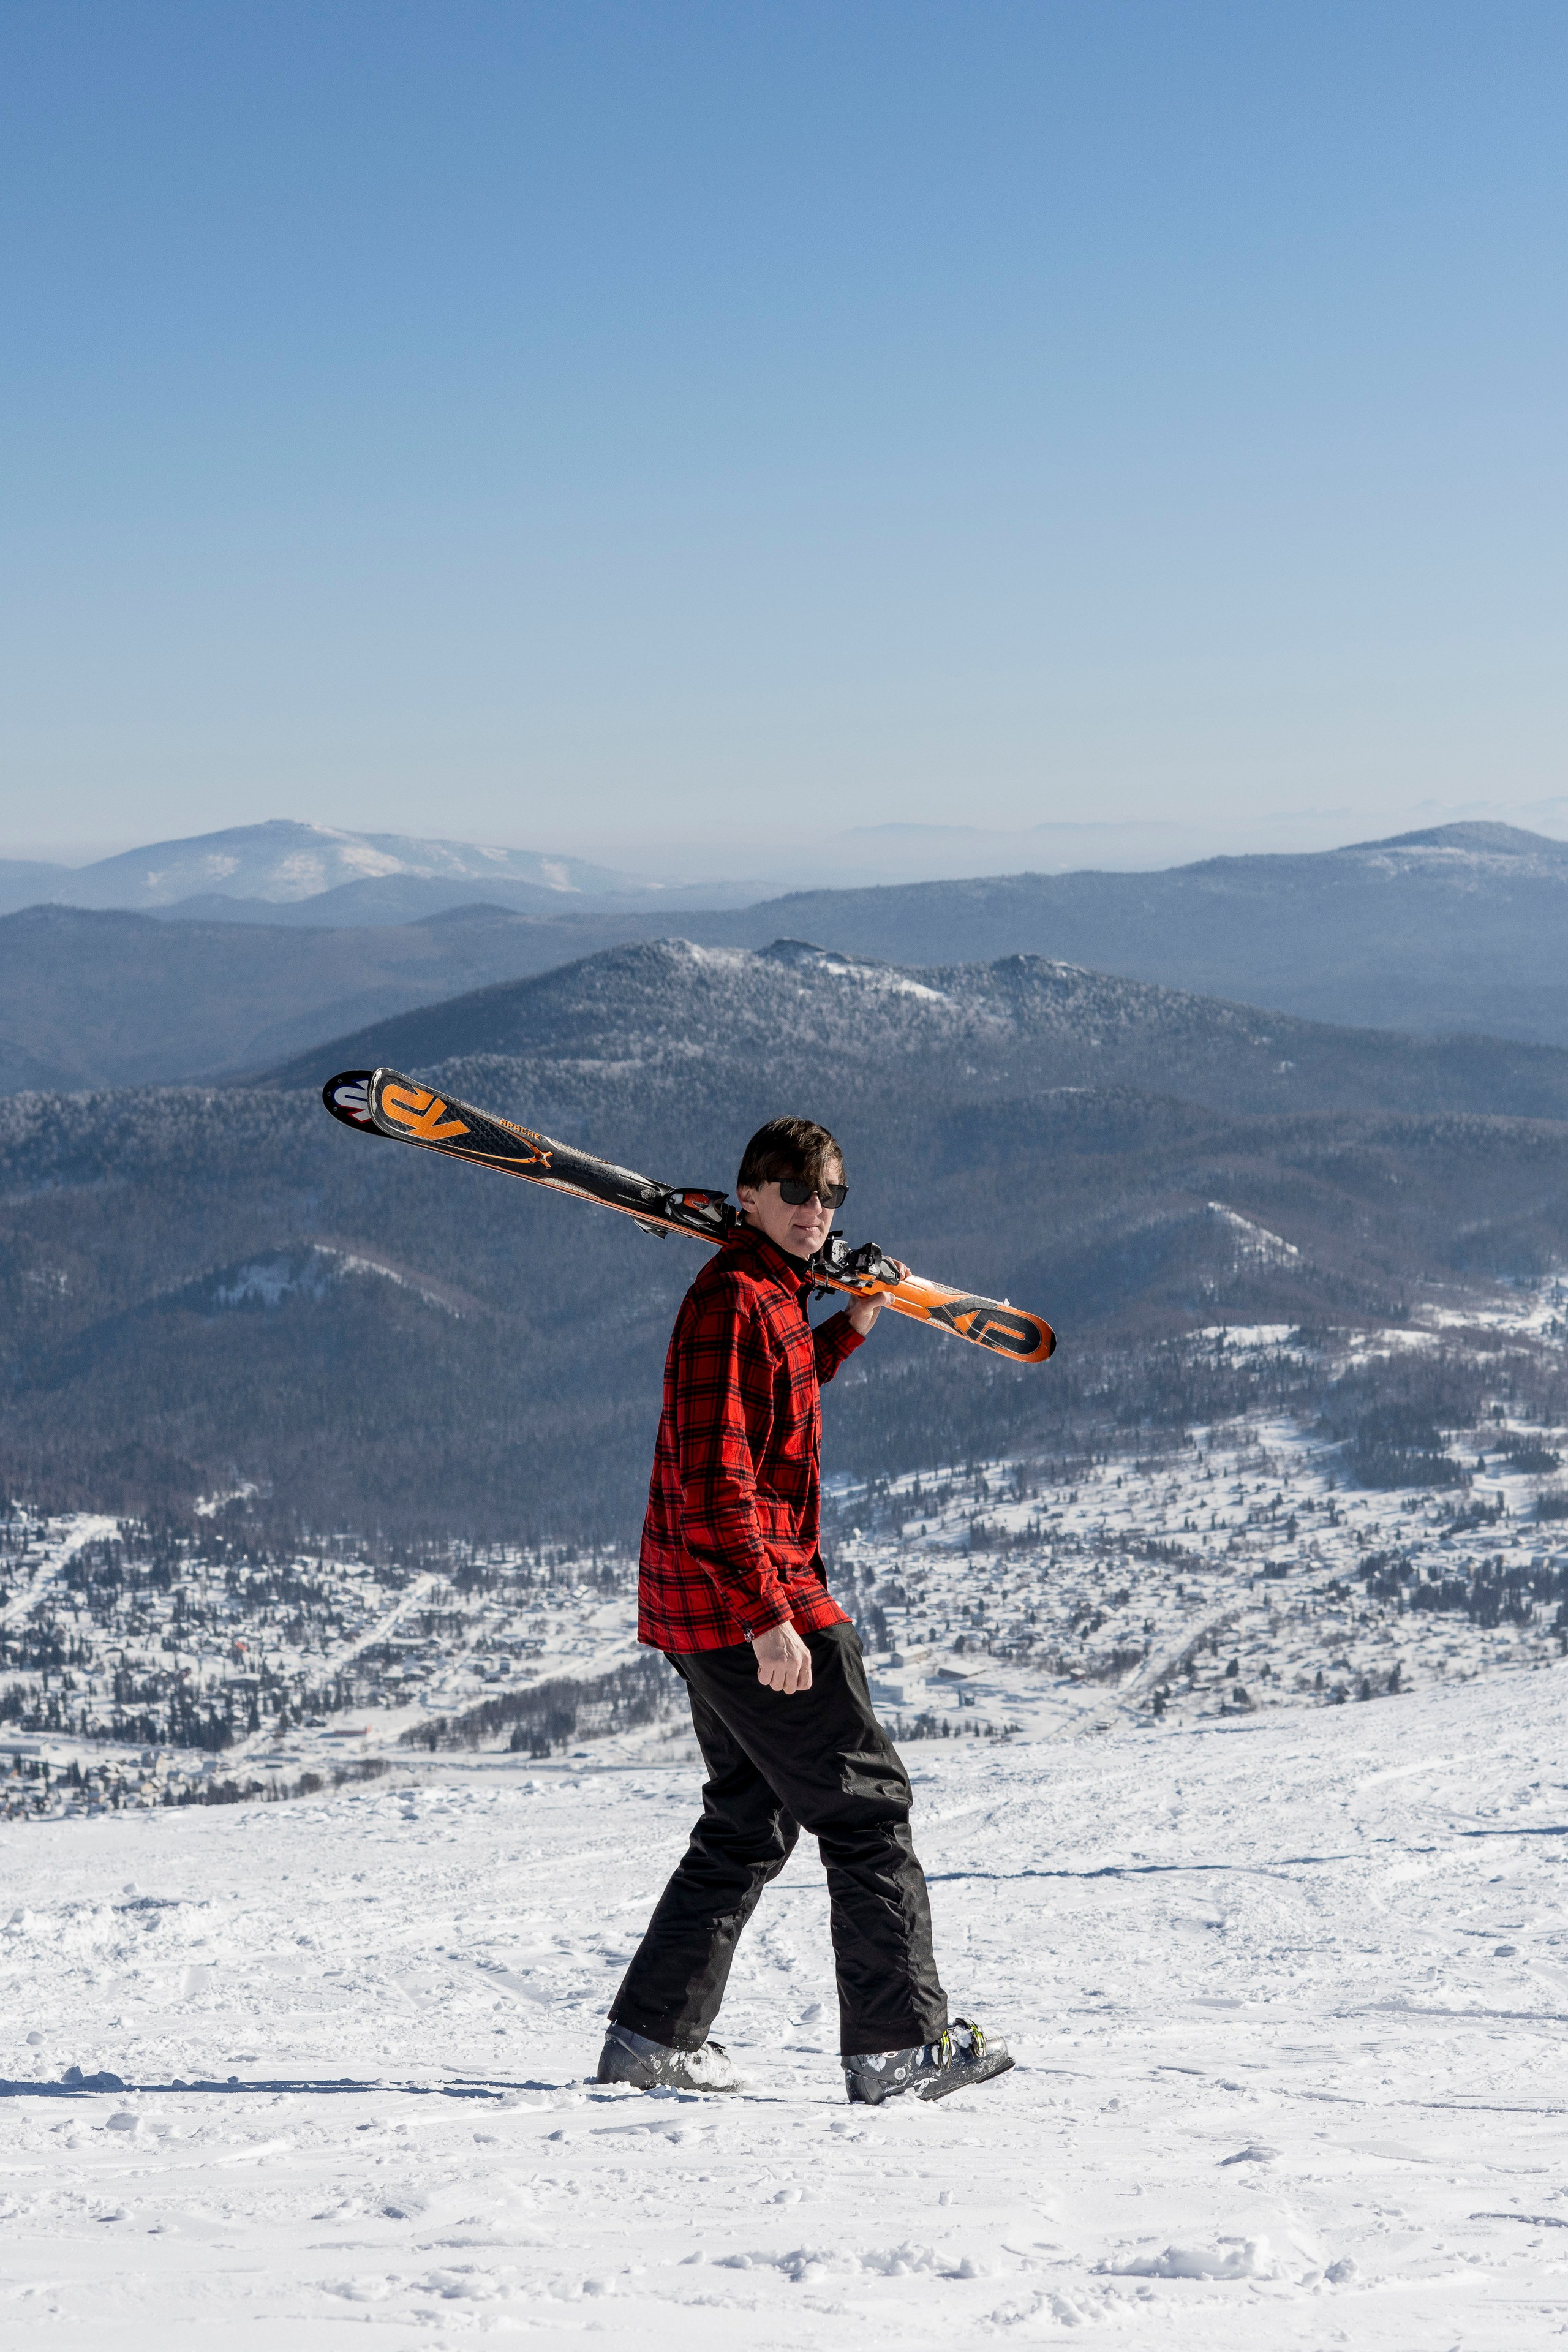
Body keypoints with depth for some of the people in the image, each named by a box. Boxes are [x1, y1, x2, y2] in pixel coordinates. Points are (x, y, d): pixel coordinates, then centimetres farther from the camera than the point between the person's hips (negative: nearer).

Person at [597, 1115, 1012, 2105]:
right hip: (745, 1601, -11)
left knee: (750, 1826, 16)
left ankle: (654, 2035, 18)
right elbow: (717, 1477, -23)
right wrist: (769, 1616, -27)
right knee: (867, 1806, -5)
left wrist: (848, 1328, 27)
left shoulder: (770, 1295, 16)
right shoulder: (735, 1300, -15)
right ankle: (900, 2043, -1)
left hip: (712, 1610, 11)